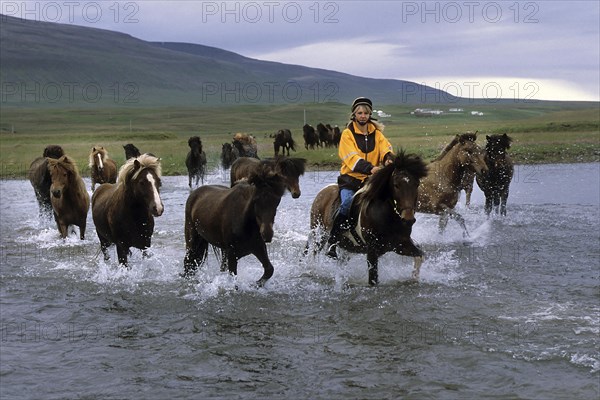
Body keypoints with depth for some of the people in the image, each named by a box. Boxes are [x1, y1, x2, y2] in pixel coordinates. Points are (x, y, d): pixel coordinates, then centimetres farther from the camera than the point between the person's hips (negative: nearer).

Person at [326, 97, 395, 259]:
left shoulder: (377, 133, 12)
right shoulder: (347, 134, -1)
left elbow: (385, 148, -6)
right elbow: (352, 158, -15)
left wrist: (388, 158, -30)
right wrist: (370, 168, -31)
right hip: (350, 178, -4)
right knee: (348, 202, -27)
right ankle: (332, 242, -18)